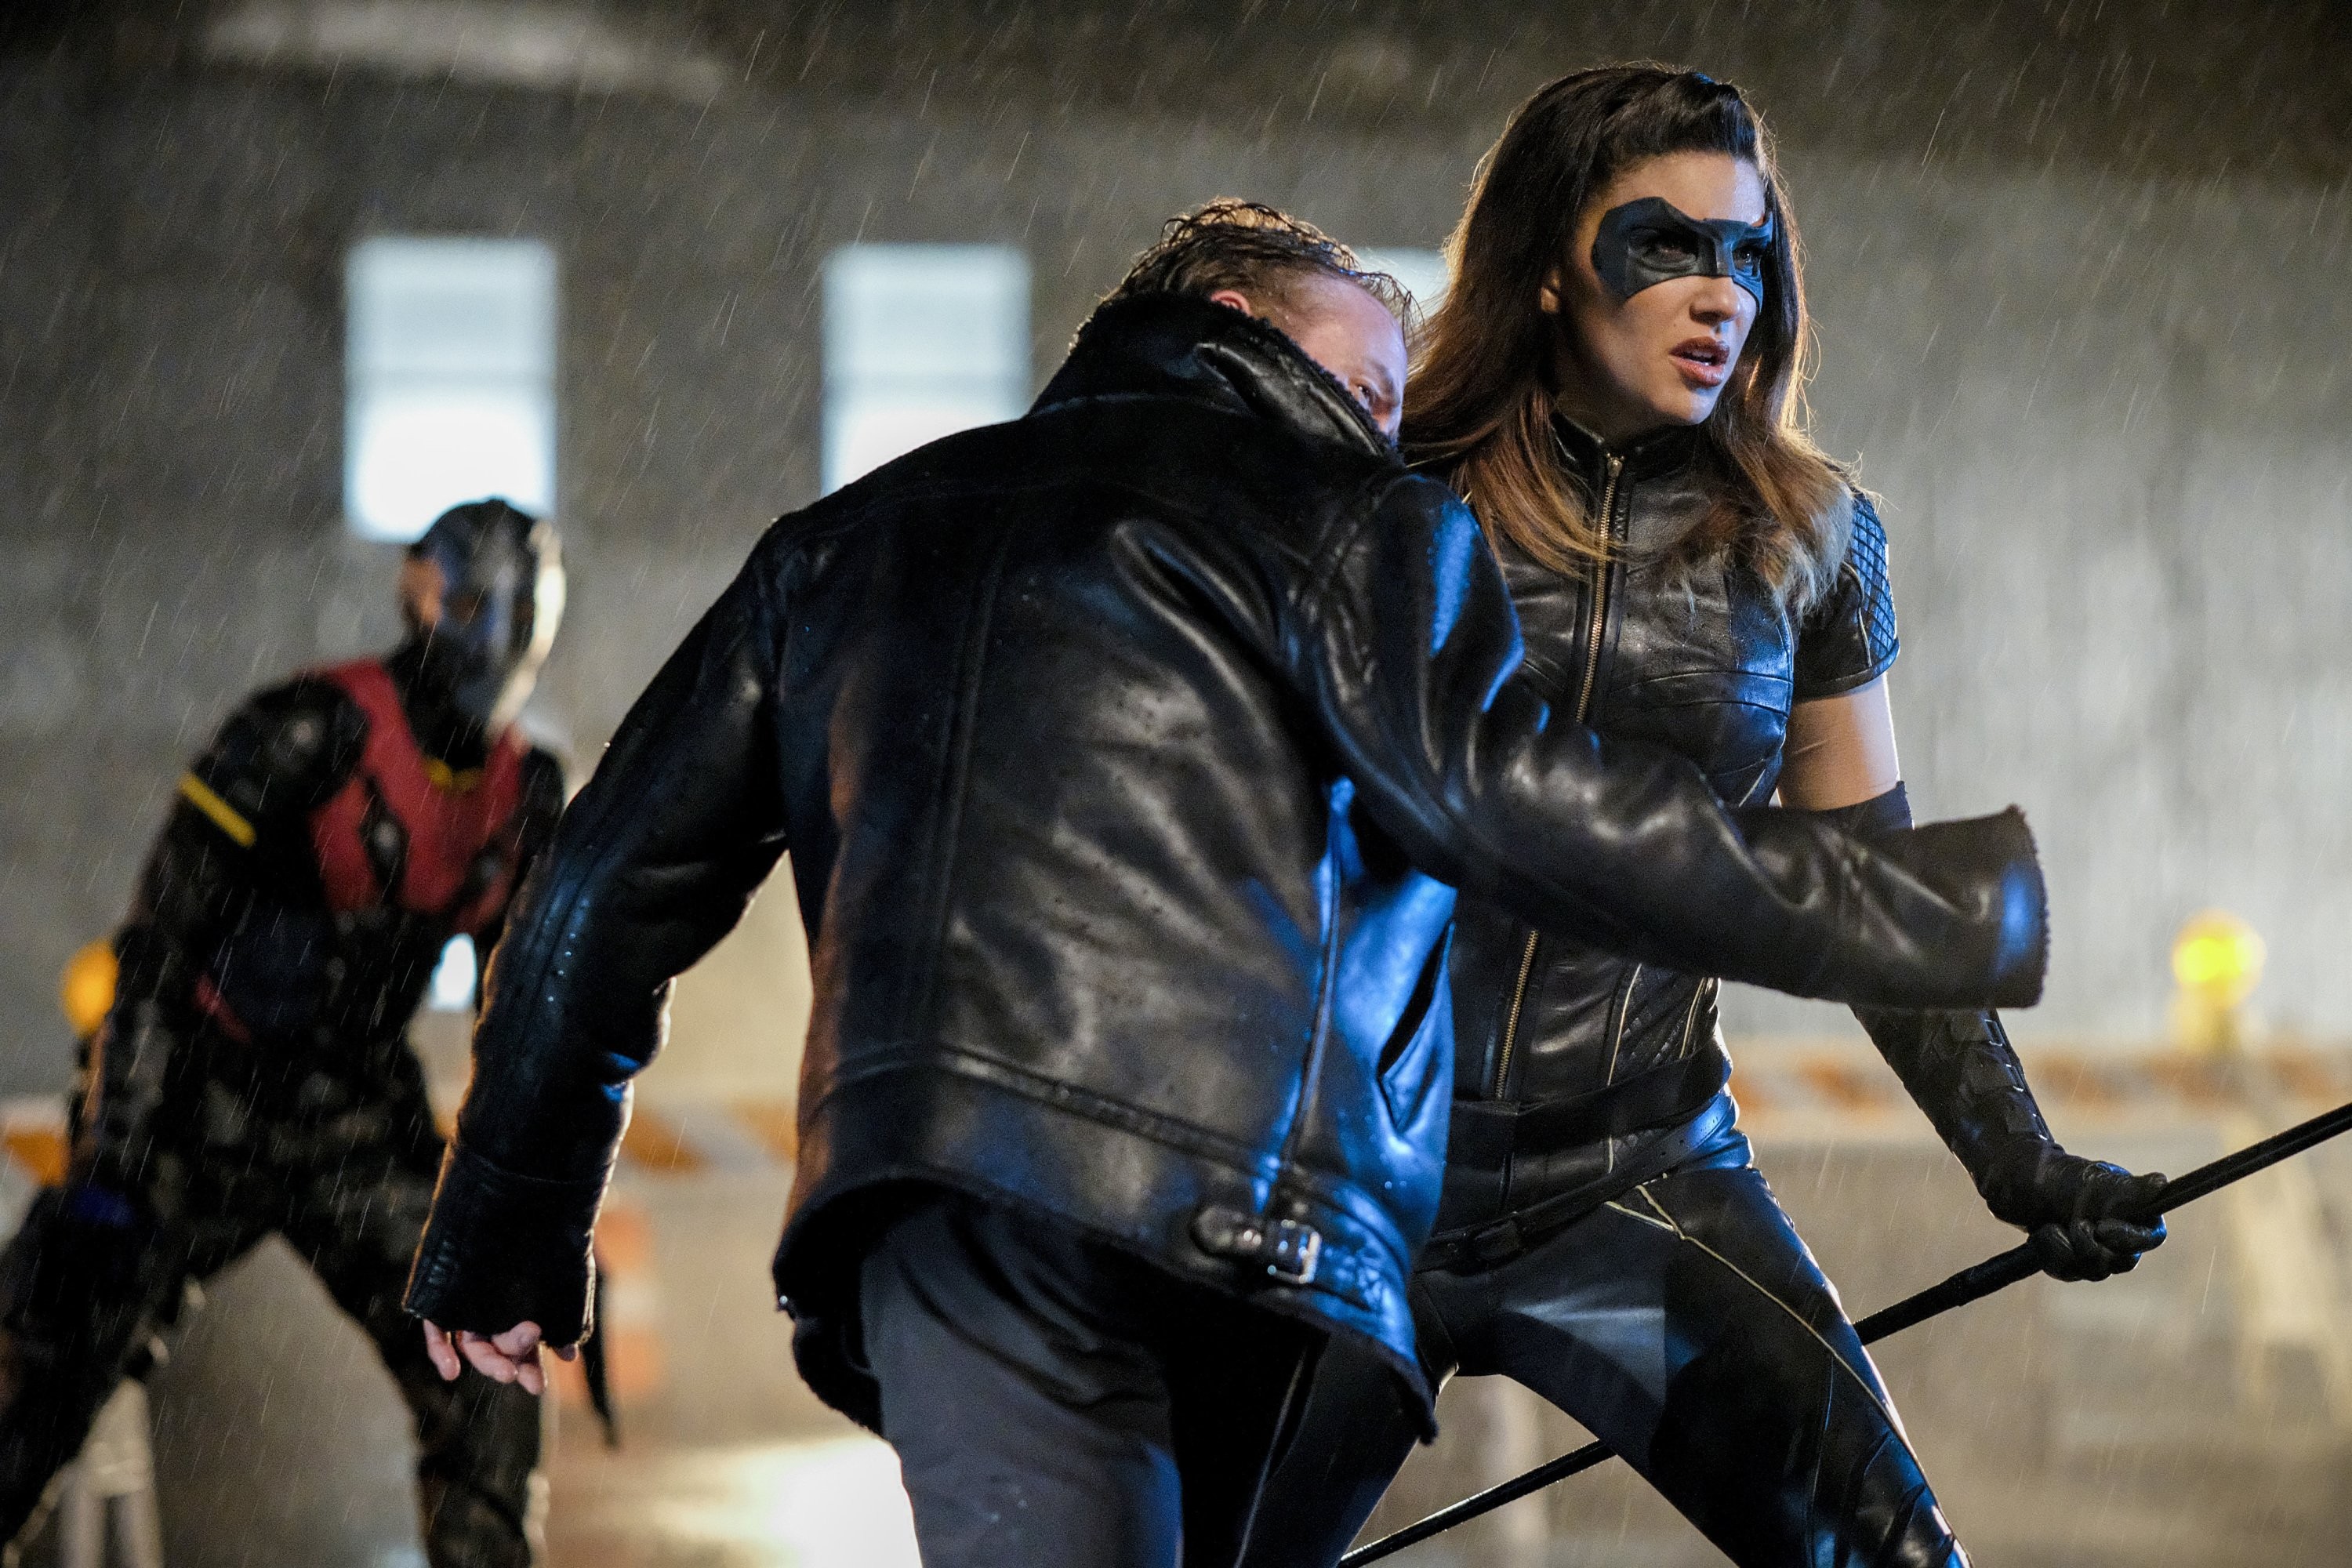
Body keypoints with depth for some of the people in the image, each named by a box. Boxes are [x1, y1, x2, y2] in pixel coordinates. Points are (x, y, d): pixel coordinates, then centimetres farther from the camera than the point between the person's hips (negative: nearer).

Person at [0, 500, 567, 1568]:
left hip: (357, 1121, 6)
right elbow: (156, 949, -19)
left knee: (488, 1395, -5)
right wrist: (108, 1169, -23)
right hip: (204, 1107, -6)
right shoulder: (308, 736, -17)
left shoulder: (524, 796, 3)